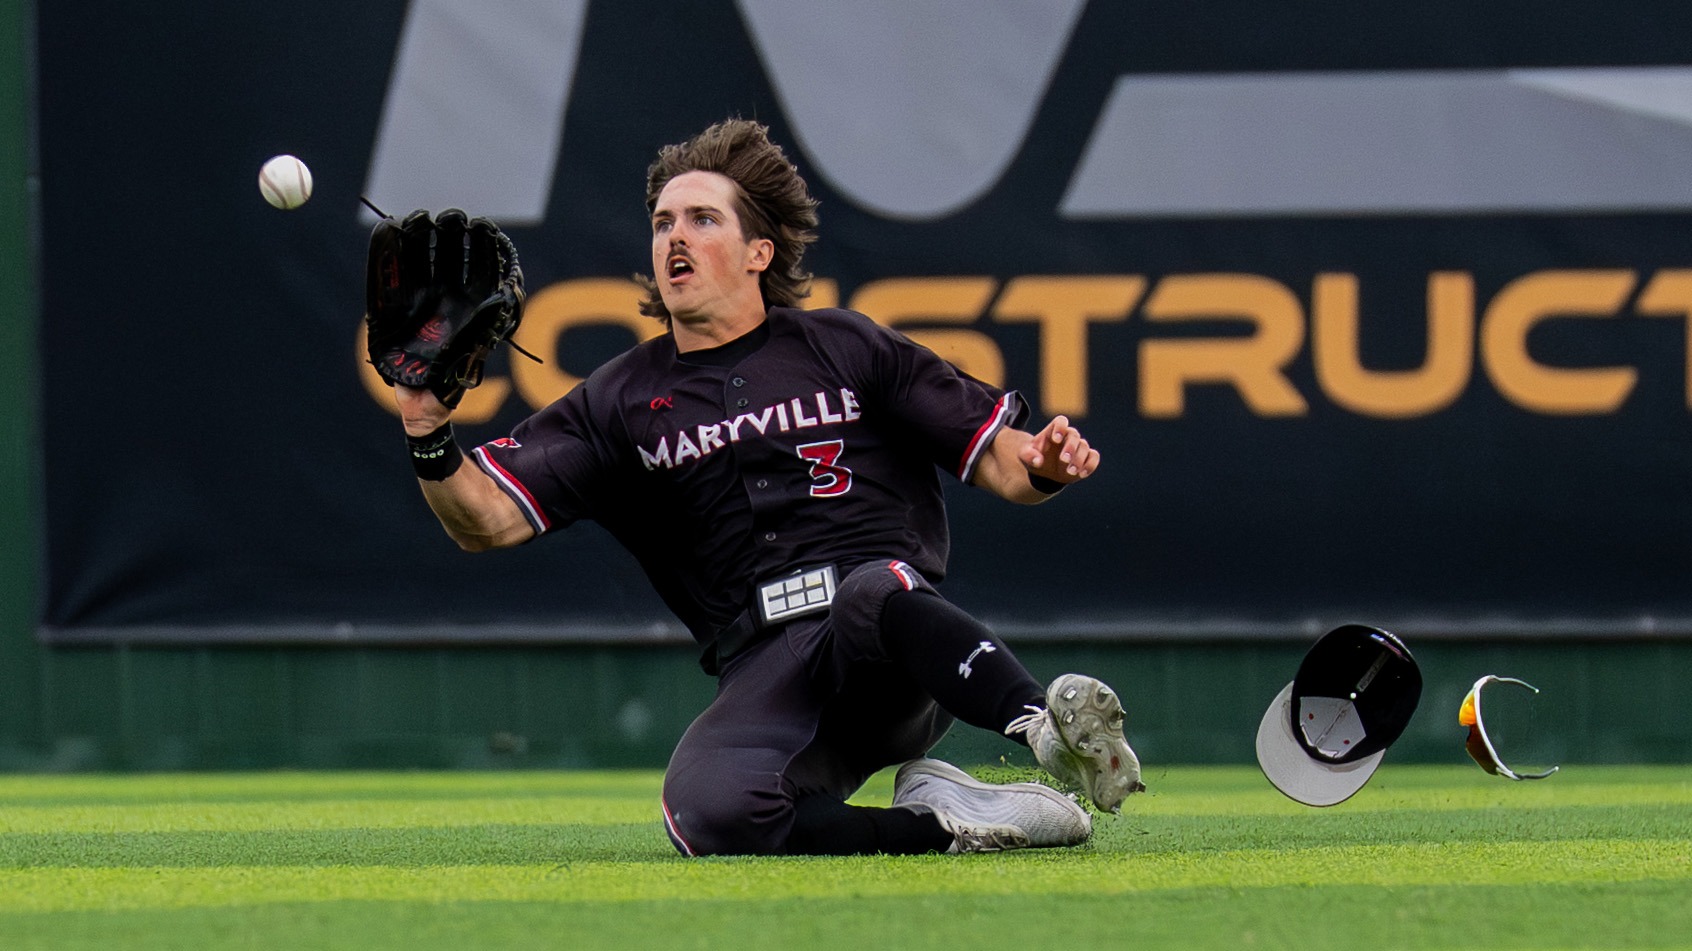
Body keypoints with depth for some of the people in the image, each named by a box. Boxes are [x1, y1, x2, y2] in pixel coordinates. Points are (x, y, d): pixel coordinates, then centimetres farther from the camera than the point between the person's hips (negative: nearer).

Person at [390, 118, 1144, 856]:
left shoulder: (846, 349, 17)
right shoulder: (621, 401, 19)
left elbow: (996, 456, 12)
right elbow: (486, 519, 9)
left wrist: (1042, 466, -12)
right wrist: (429, 435, -11)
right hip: (764, 675, 1)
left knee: (873, 591, -39)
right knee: (706, 811, -32)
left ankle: (1044, 726, -57)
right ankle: (945, 822, -23)